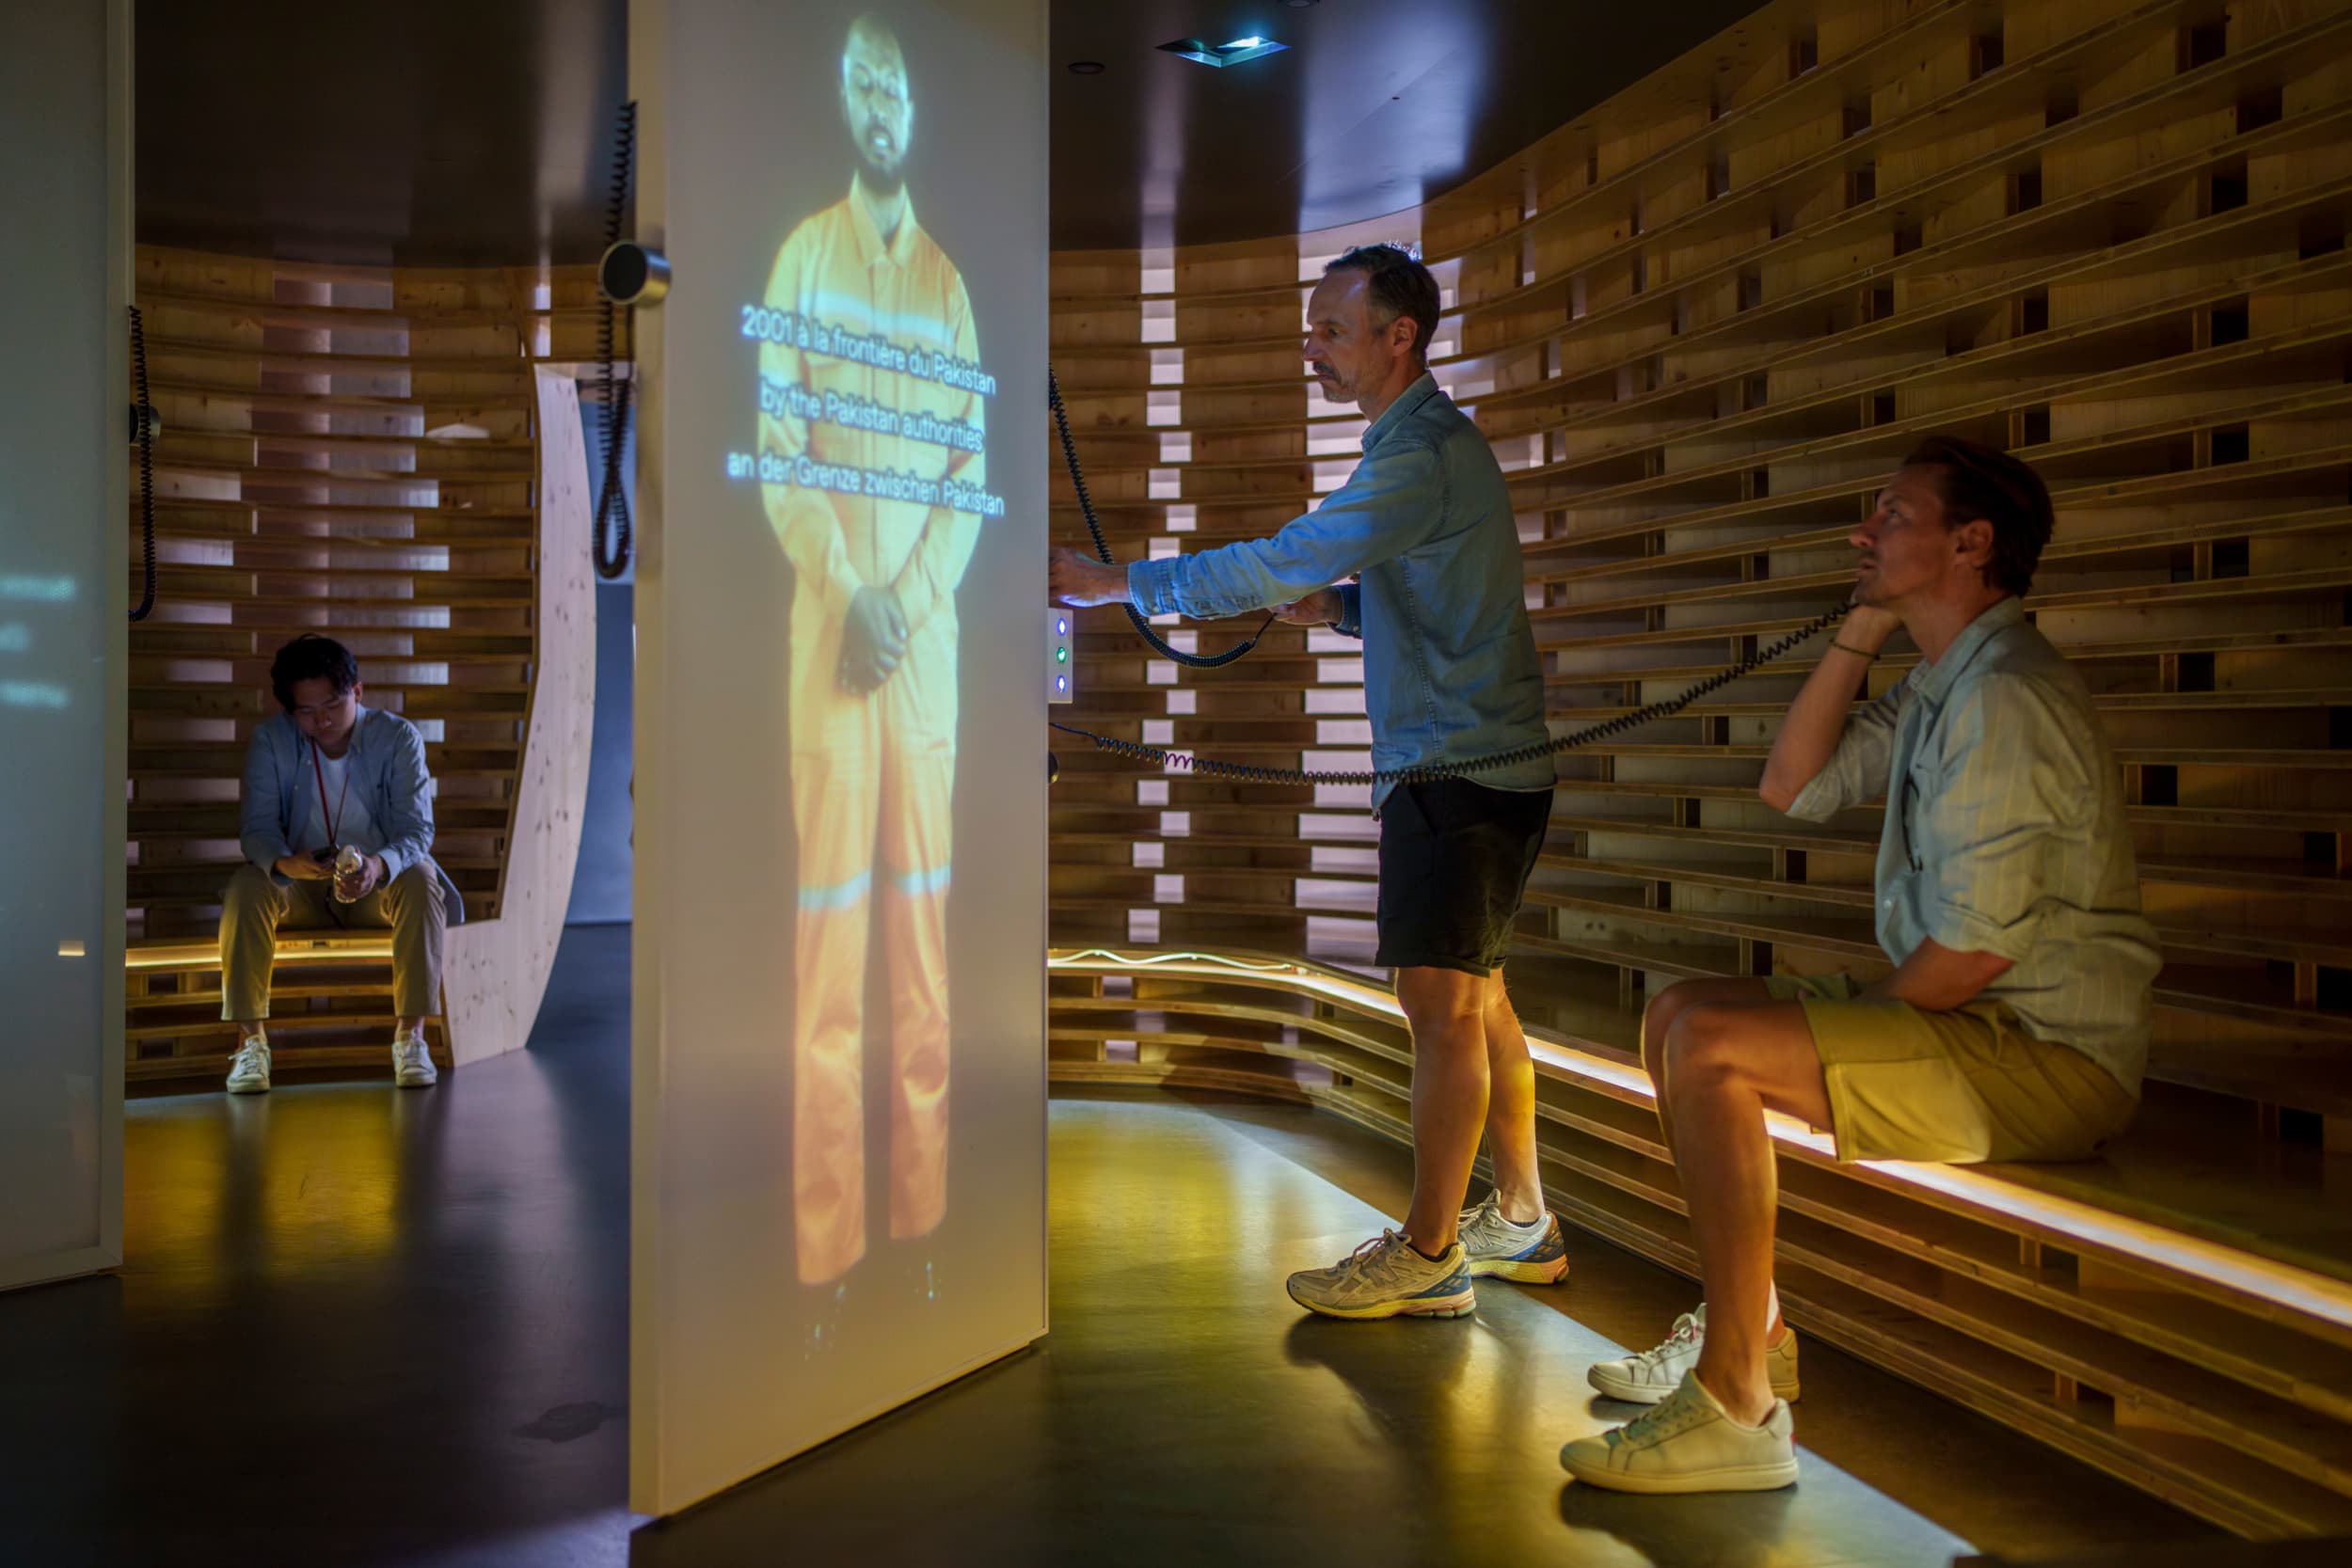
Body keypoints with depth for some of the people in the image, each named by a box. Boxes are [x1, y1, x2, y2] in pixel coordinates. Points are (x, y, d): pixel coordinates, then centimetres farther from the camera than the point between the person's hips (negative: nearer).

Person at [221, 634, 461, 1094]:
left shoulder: (399, 737, -10)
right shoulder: (270, 740, -6)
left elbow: (417, 829, -18)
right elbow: (258, 824, -14)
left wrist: (379, 866, -42)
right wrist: (284, 862, -39)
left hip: (377, 883, -1)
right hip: (299, 888, 1)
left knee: (421, 881, -33)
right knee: (245, 887, -30)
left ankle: (411, 1033, -30)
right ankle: (250, 1039, -27)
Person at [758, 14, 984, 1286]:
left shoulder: (949, 280, 14)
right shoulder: (802, 257, 7)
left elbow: (973, 469, 7)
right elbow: (777, 449, -1)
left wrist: (908, 600, -8)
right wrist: (848, 596, -14)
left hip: (930, 631, 3)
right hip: (828, 622, -2)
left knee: (926, 925, 5)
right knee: (829, 925, -4)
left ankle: (924, 1216, 15)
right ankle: (824, 1243, 2)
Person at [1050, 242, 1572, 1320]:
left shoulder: (1420, 457, -16)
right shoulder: (1427, 444, 19)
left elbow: (1279, 564, -22)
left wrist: (1113, 582, -16)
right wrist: (1338, 606, 9)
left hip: (1460, 768, -11)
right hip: (1462, 764, 11)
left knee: (1441, 1000, -8)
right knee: (1473, 997, 14)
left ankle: (1426, 1255, -2)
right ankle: (1521, 1222, 23)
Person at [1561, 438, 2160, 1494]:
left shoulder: (2005, 695, -18)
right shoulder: (1937, 688, 15)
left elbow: (1978, 944, -23)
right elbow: (1794, 786, 16)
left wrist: (1846, 1025, -8)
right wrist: (1861, 631, 9)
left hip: (2051, 1055, -10)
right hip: (1971, 1024, 10)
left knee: (1711, 1044, -25)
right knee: (1677, 1015, 13)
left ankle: (1737, 1406, -20)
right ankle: (1750, 1323, 16)